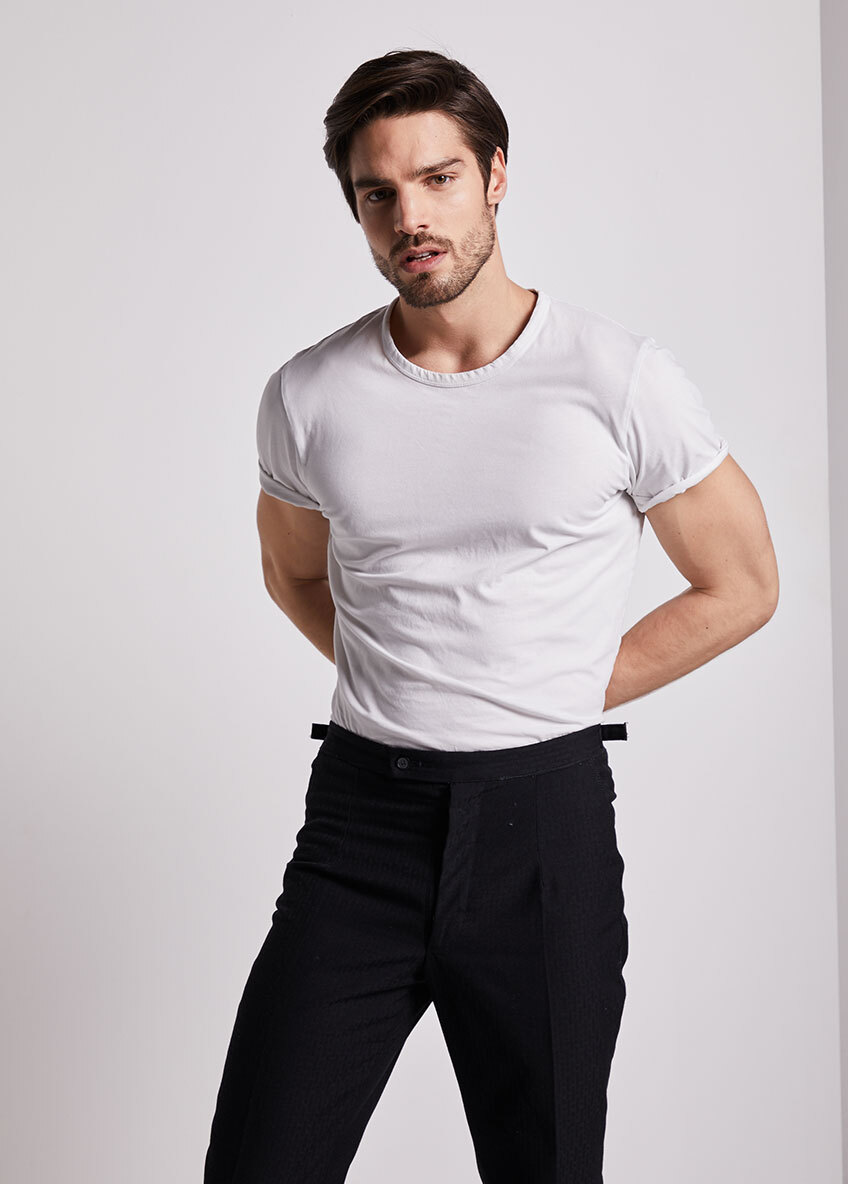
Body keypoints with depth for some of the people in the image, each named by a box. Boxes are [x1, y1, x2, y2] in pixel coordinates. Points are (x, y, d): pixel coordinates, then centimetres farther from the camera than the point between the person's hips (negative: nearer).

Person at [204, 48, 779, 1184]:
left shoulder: (623, 380, -6)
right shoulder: (308, 396, 2)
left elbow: (740, 588, 5)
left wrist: (560, 698, 2)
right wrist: (400, 689, 9)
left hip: (544, 817, -1)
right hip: (361, 816, 2)